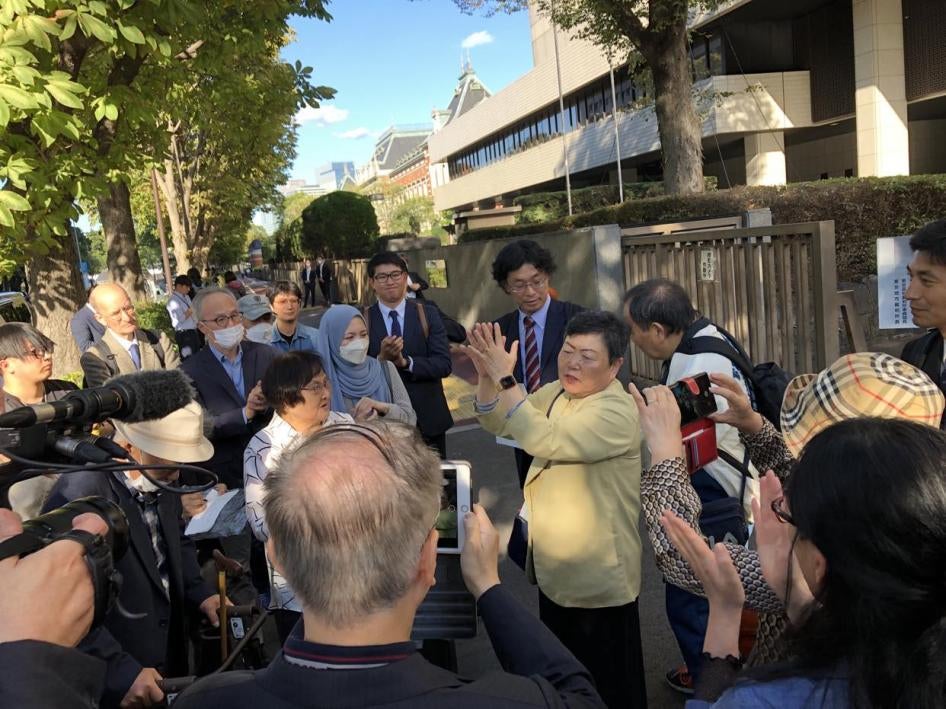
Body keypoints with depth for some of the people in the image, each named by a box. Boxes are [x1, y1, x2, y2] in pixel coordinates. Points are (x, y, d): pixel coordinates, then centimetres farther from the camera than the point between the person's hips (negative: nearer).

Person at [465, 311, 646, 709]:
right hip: (554, 566, 8)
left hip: (597, 577, -8)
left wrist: (505, 379, -36)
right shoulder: (556, 392, 2)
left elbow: (546, 440, -35)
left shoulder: (617, 412, -25)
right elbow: (497, 424, 3)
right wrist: (487, 375, -15)